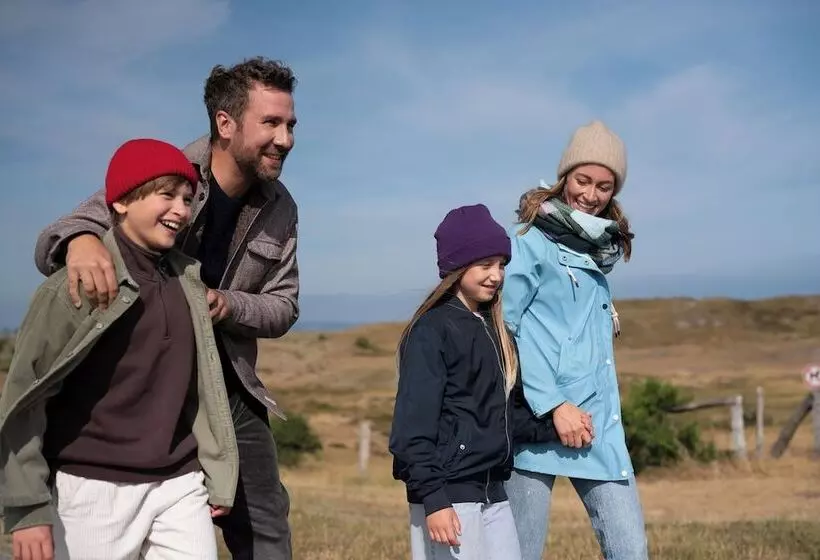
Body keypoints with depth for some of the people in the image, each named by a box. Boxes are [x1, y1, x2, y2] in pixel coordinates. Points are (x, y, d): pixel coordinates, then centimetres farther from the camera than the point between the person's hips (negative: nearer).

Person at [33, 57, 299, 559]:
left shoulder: (279, 208, -1)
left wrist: (227, 305, -19)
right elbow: (51, 242, -14)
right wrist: (79, 239, -40)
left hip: (230, 391, 4)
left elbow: (283, 308, 3)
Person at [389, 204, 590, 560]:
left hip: (493, 494, 8)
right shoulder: (432, 331, -10)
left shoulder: (494, 331, 15)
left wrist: (552, 428, 1)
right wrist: (432, 499, -20)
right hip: (448, 496, -8)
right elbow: (413, 426, -15)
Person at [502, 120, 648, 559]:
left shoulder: (601, 247, 18)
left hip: (599, 423, 7)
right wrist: (552, 405, -15)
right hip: (536, 421, -6)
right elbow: (500, 329, -12)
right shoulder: (531, 240, -4)